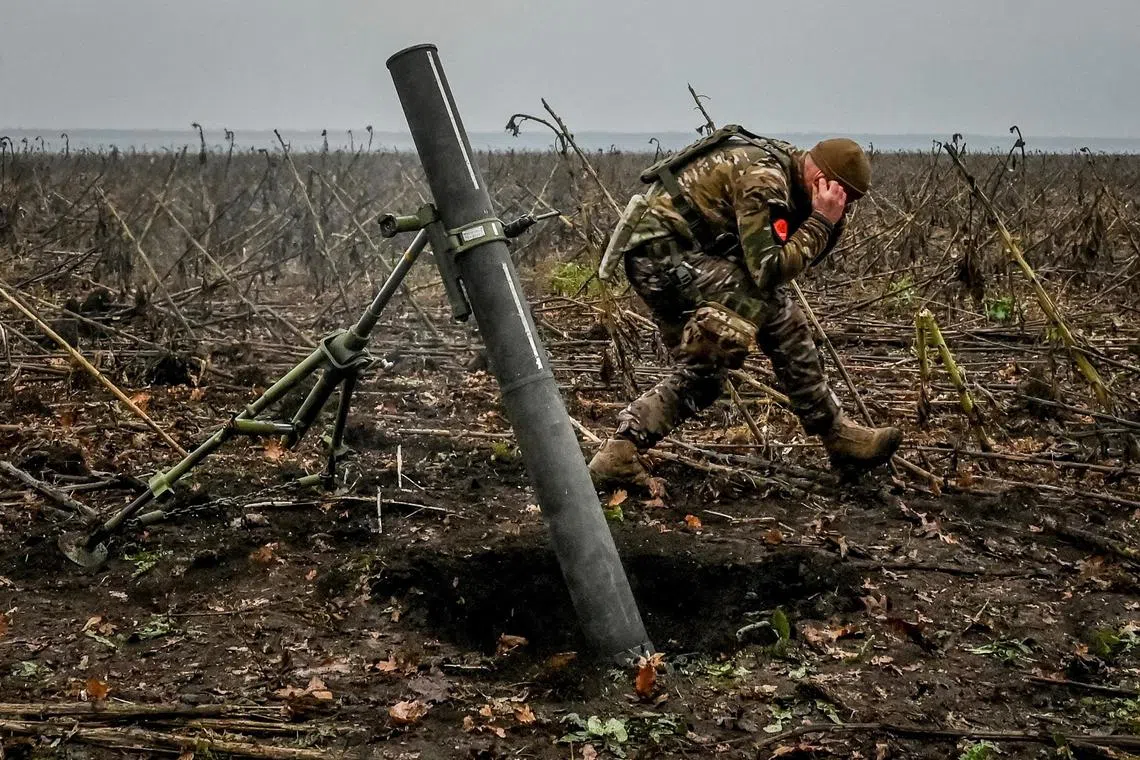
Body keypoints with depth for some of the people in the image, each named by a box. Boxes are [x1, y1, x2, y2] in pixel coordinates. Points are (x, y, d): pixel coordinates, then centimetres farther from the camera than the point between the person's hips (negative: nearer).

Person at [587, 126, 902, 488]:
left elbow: (803, 253, 12)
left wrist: (832, 221, -5)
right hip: (662, 249, -11)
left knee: (702, 371, 10)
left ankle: (621, 449, 9)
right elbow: (769, 270, -25)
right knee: (771, 308, -16)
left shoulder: (786, 163, 9)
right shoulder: (763, 179, -20)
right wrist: (821, 221, -18)